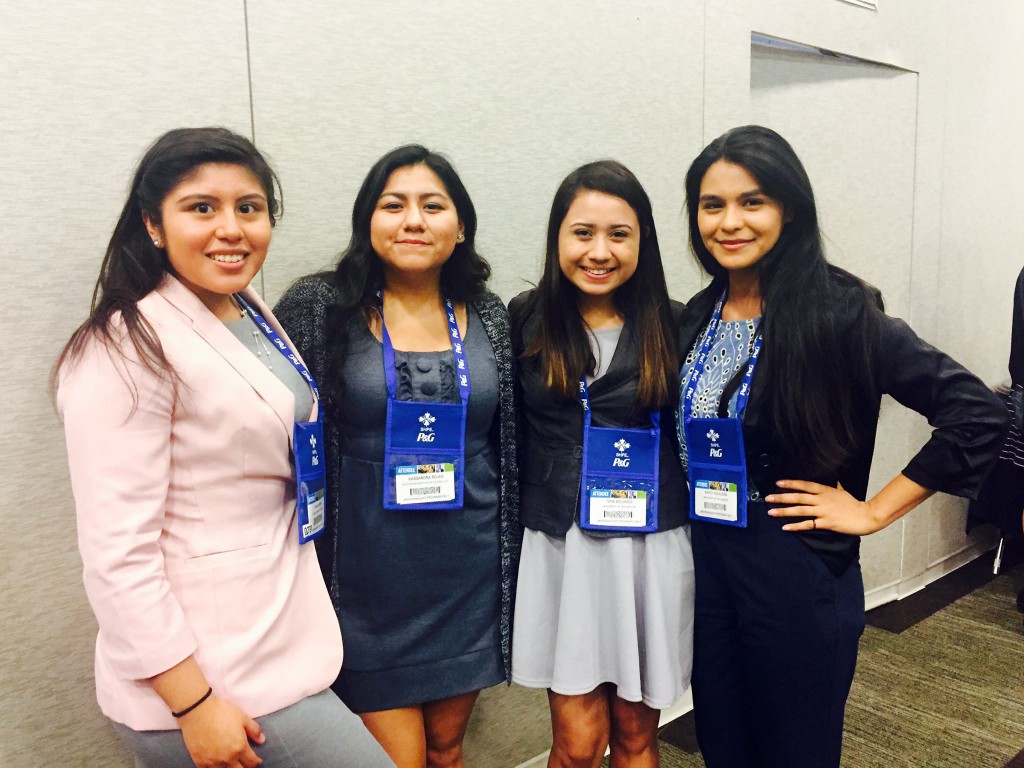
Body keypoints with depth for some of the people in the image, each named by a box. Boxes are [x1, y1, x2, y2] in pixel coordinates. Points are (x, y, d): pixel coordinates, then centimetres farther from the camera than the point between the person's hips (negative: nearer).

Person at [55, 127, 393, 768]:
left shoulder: (253, 313, 7)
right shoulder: (130, 347, -18)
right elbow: (117, 552, -20)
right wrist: (194, 704, -20)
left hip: (280, 633, 8)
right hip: (211, 675, -8)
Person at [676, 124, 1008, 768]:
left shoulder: (839, 313, -15)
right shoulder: (696, 317, 3)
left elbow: (976, 413, -17)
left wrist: (874, 511, -13)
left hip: (797, 577, -5)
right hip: (705, 568, 5)